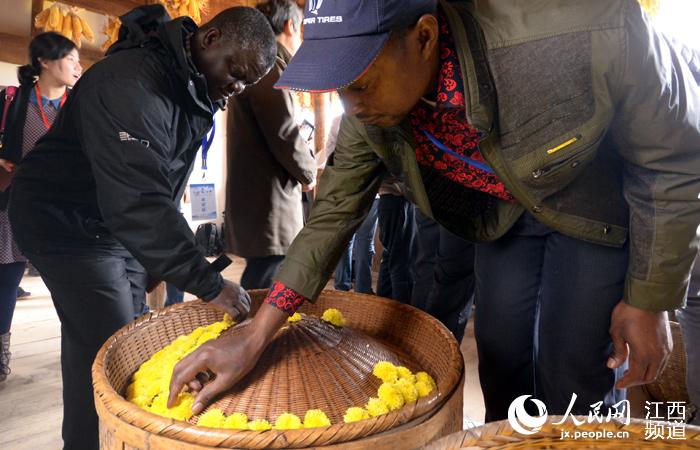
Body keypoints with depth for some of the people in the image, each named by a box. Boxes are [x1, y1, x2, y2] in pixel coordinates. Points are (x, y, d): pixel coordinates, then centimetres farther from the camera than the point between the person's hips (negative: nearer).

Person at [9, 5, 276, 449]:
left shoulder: (197, 90, 0)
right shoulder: (128, 84, -29)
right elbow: (138, 200, -39)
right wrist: (208, 283, -39)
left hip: (123, 224, 9)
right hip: (68, 224, -8)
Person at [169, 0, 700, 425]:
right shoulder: (372, 99, -22)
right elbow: (335, 210, -14)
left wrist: (650, 300, -14)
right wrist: (253, 339, -15)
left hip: (599, 210, -3)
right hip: (502, 212, 4)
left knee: (575, 385, -1)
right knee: (501, 360, 11)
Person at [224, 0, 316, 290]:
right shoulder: (270, 65, -11)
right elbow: (284, 135, -19)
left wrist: (300, 168, 14)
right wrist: (308, 172, -2)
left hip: (256, 196, 10)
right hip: (268, 201, -10)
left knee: (259, 293, 16)